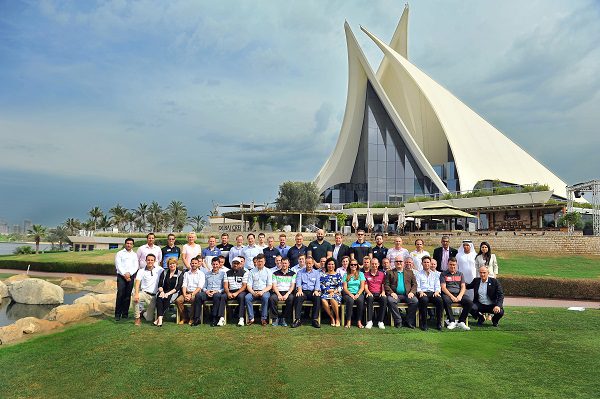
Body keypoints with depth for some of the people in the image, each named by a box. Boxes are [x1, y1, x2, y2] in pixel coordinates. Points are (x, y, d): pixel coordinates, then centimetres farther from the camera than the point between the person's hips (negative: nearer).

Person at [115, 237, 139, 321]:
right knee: (120, 295, -11)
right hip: (121, 276, -2)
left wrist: (129, 273, -9)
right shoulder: (120, 253, 7)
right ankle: (117, 314, -6)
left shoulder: (134, 255, 14)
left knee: (128, 295, 3)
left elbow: (136, 266, 7)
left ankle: (125, 313, 8)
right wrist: (124, 274, -11)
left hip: (131, 276, 3)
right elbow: (118, 265, -1)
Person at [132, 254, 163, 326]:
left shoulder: (159, 270, 4)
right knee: (135, 299, -36)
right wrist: (136, 293, -27)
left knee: (149, 319, -2)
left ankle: (144, 312, 37)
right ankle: (137, 318, -13)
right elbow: (137, 283, -9)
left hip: (153, 296, 0)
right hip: (144, 293, 0)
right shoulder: (141, 271, 3)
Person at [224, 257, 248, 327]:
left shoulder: (244, 272, 4)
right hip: (230, 291, 3)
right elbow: (225, 285, 6)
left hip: (240, 291, -3)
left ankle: (241, 319, -39)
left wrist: (236, 293, -17)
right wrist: (228, 293, -14)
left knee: (241, 296, -36)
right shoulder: (228, 273, 14)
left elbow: (244, 286, -3)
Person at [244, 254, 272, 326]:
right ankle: (251, 318, -21)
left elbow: (269, 285, 2)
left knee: (265, 297, -35)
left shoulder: (268, 271, 8)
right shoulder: (251, 271, 11)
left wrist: (262, 292, -16)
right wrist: (253, 292, -15)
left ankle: (263, 318, -23)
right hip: (254, 291, 2)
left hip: (264, 291, -1)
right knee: (247, 297, -29)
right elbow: (249, 285, 5)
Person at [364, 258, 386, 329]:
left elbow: (383, 285, 11)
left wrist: (383, 292, -10)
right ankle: (369, 321, -34)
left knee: (384, 299, -33)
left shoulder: (382, 274, 16)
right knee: (370, 298, -37)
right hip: (370, 294, -1)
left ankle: (380, 321, -26)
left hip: (379, 294, 1)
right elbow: (365, 286, 8)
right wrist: (368, 292, -13)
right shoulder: (366, 275, 13)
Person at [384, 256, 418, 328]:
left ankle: (410, 322, -13)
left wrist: (412, 292, -6)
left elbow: (414, 284, 13)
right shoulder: (390, 273, 14)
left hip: (407, 295, 1)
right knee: (390, 300, -33)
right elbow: (386, 285, 5)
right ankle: (398, 321, -20)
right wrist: (391, 292, -12)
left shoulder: (410, 272, 20)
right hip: (395, 295, -1)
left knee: (415, 301, -27)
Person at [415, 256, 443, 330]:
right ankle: (423, 323, -28)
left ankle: (438, 323, -22)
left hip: (432, 293, 2)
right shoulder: (418, 274, 15)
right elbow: (417, 286, 5)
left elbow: (437, 286, 15)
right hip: (423, 293, -2)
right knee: (424, 300, -38)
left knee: (439, 300, -32)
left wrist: (437, 291, -7)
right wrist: (420, 292, -15)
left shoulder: (435, 274, 24)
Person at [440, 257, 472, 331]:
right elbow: (443, 288, -1)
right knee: (446, 301, -37)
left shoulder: (460, 274, 21)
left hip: (458, 294, 3)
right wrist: (451, 296, -16)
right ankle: (452, 322, -25)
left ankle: (461, 322, -15)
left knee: (469, 302, -24)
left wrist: (460, 296, -10)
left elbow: (463, 287, 10)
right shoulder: (443, 274, 10)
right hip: (447, 294, -3)